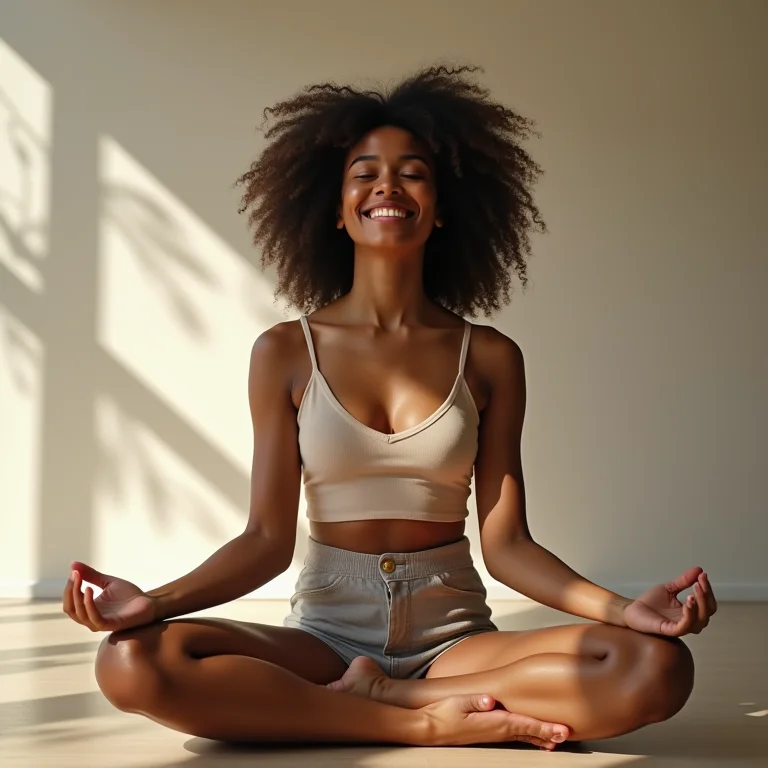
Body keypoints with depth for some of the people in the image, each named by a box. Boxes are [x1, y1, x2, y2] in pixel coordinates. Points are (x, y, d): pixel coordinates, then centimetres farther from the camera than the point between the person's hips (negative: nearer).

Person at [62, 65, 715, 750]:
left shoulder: (490, 359, 5)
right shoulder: (286, 353, 4)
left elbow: (506, 544, 1)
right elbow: (268, 538, 0)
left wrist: (623, 610, -16)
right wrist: (156, 602, -18)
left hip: (454, 639, 1)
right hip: (326, 634, 0)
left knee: (659, 667, -27)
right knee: (132, 660, -29)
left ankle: (378, 693, -15)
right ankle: (433, 724, -21)